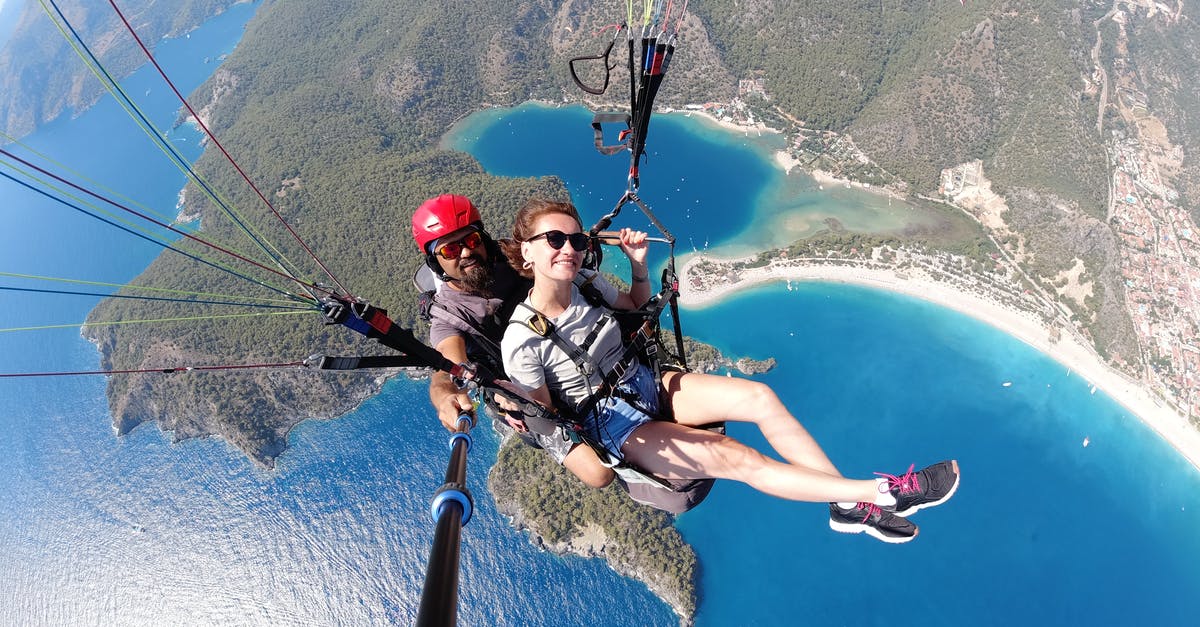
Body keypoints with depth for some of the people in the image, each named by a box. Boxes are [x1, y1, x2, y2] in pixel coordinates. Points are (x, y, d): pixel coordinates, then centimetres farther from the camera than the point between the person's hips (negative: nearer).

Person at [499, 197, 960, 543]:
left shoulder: (588, 285, -6)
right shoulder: (522, 341, -21)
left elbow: (637, 305, 13)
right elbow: (546, 420, -9)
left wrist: (638, 265, -4)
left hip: (645, 384, 6)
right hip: (610, 423, -6)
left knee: (761, 398, -11)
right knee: (737, 459, -21)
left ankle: (852, 506, 1)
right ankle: (884, 492, -8)